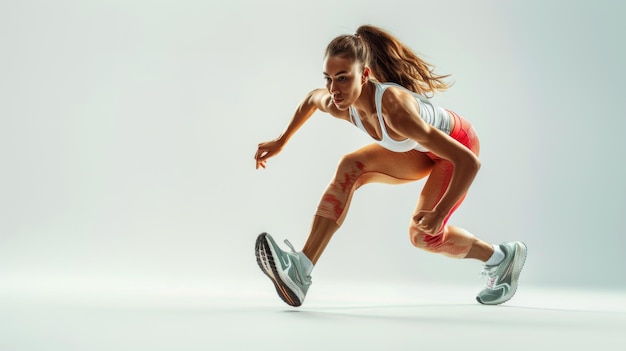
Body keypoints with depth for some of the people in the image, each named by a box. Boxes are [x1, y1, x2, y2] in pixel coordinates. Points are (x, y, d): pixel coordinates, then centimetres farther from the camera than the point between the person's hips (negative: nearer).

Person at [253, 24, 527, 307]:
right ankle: (301, 268, -21)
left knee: (423, 234, -14)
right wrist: (281, 141, 8)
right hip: (418, 148, 6)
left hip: (457, 144, -6)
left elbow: (469, 162, -41)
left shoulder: (394, 109, -43)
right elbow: (312, 97, 6)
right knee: (350, 167, -17)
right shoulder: (337, 105, -23)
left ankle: (501, 257, 15)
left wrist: (440, 213, -35)